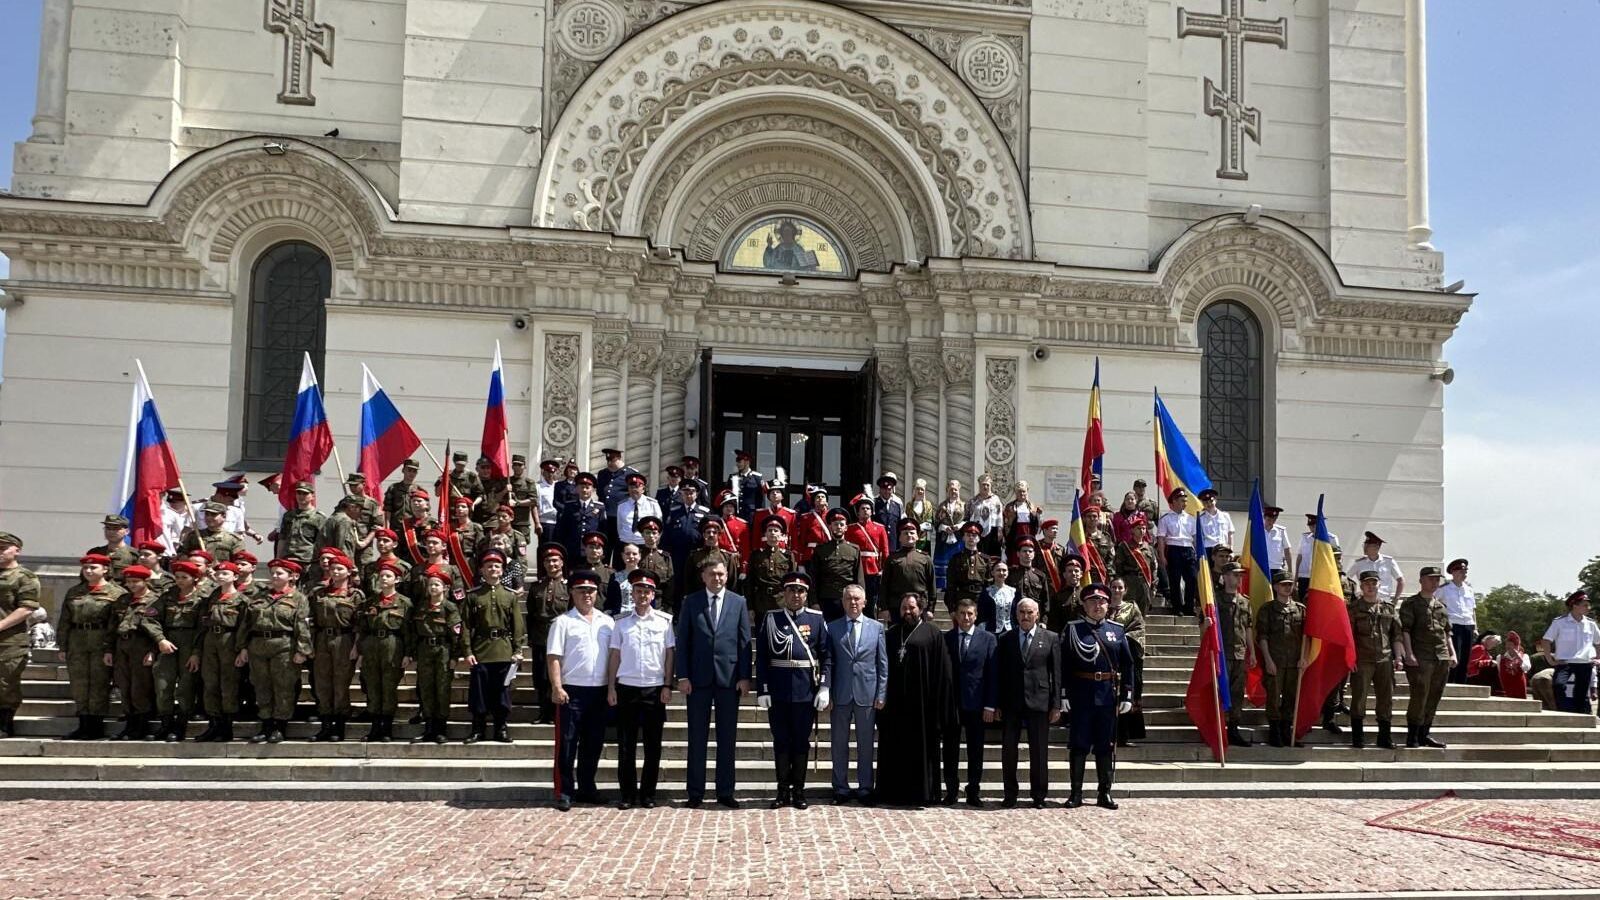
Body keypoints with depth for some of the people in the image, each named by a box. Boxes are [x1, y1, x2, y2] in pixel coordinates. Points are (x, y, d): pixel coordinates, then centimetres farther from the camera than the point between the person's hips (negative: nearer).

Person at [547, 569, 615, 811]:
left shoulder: (607, 622, 12)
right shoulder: (563, 622, 0)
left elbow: (614, 655, 14)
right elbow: (553, 657, -5)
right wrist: (557, 687, -14)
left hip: (599, 691, 4)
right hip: (572, 690, -4)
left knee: (593, 743, 11)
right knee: (567, 743, -2)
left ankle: (586, 787, 22)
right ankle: (564, 792, 4)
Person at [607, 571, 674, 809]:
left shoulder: (665, 621, 2)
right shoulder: (621, 621, 5)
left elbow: (670, 654, 4)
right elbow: (614, 655, 7)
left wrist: (667, 685, -2)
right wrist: (611, 687, 3)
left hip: (654, 689, 0)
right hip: (626, 688, 1)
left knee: (653, 745, 5)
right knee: (626, 745, 4)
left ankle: (648, 793, 14)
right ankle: (627, 793, 12)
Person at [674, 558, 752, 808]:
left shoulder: (738, 602, 6)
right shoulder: (691, 602, 4)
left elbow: (744, 642, 4)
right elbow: (682, 641, 2)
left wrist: (744, 677, -2)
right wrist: (682, 676, -5)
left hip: (729, 677, 1)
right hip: (698, 677, -1)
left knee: (727, 738, 5)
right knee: (697, 737, 4)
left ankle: (725, 792, 12)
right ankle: (695, 792, 11)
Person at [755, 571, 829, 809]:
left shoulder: (817, 619, 3)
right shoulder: (771, 619, 3)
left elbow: (825, 655, 2)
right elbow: (762, 656, 1)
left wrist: (824, 687, -5)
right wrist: (762, 689, -5)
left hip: (806, 690, 0)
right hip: (778, 690, 0)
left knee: (801, 741, 7)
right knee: (781, 741, 6)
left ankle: (799, 791, 15)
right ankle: (783, 791, 14)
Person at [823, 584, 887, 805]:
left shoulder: (877, 627, 6)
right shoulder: (832, 628, 4)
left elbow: (883, 663, 5)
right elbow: (827, 663, 3)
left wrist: (881, 694, -1)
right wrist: (826, 693, -3)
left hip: (867, 694, 0)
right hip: (840, 695, 0)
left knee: (866, 744, 6)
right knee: (839, 743, 5)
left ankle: (865, 788, 15)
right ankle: (841, 789, 15)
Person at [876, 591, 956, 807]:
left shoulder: (932, 634, 1)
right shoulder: (892, 634, 13)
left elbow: (942, 669, -3)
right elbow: (884, 666, 13)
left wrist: (939, 705, -9)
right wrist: (883, 696, 4)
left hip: (921, 700, -4)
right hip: (895, 700, 4)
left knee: (921, 747, 1)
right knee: (895, 747, 6)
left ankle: (922, 792, 9)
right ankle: (895, 791, 13)